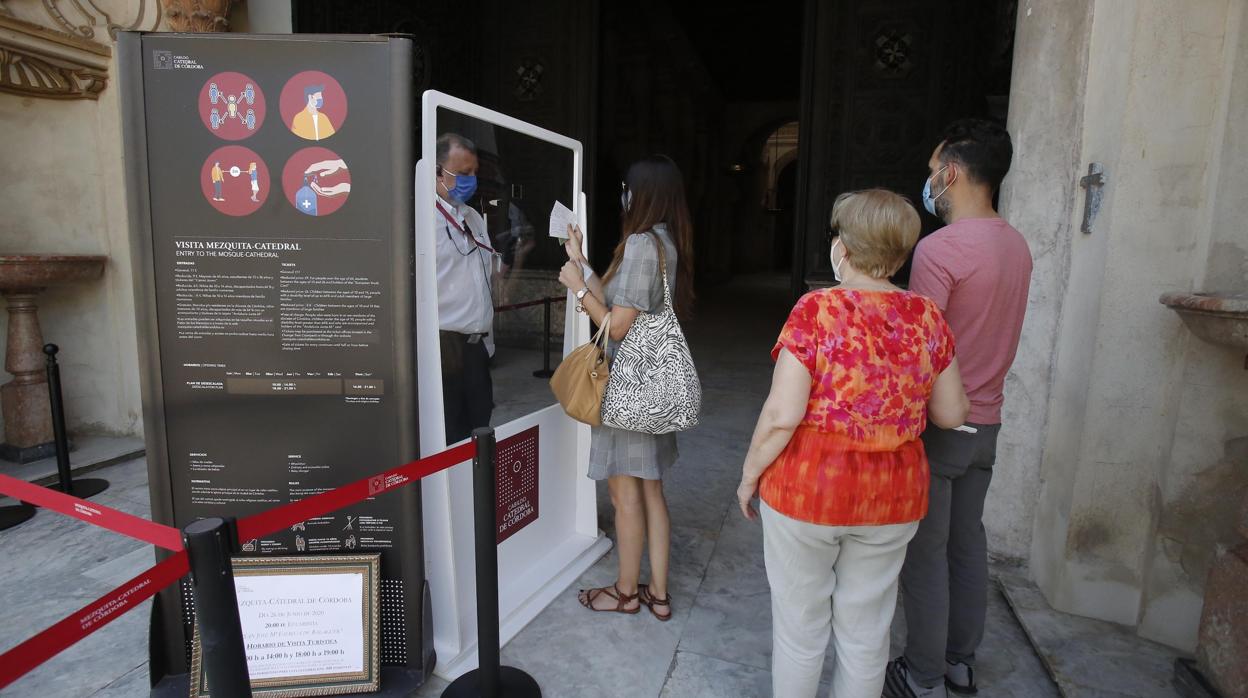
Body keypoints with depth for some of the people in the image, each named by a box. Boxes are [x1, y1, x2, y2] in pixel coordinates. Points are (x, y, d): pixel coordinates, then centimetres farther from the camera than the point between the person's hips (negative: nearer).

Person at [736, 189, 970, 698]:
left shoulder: (817, 310, -16)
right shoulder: (927, 317, -3)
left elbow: (782, 415, -19)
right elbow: (952, 414, 4)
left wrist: (749, 475, -5)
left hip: (808, 489, -4)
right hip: (892, 499, 4)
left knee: (800, 627, 15)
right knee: (865, 631, 21)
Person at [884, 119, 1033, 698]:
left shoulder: (939, 248, -20)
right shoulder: (1016, 245, 6)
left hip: (938, 424, -8)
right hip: (986, 421, 8)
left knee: (924, 552, 5)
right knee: (967, 542, 18)